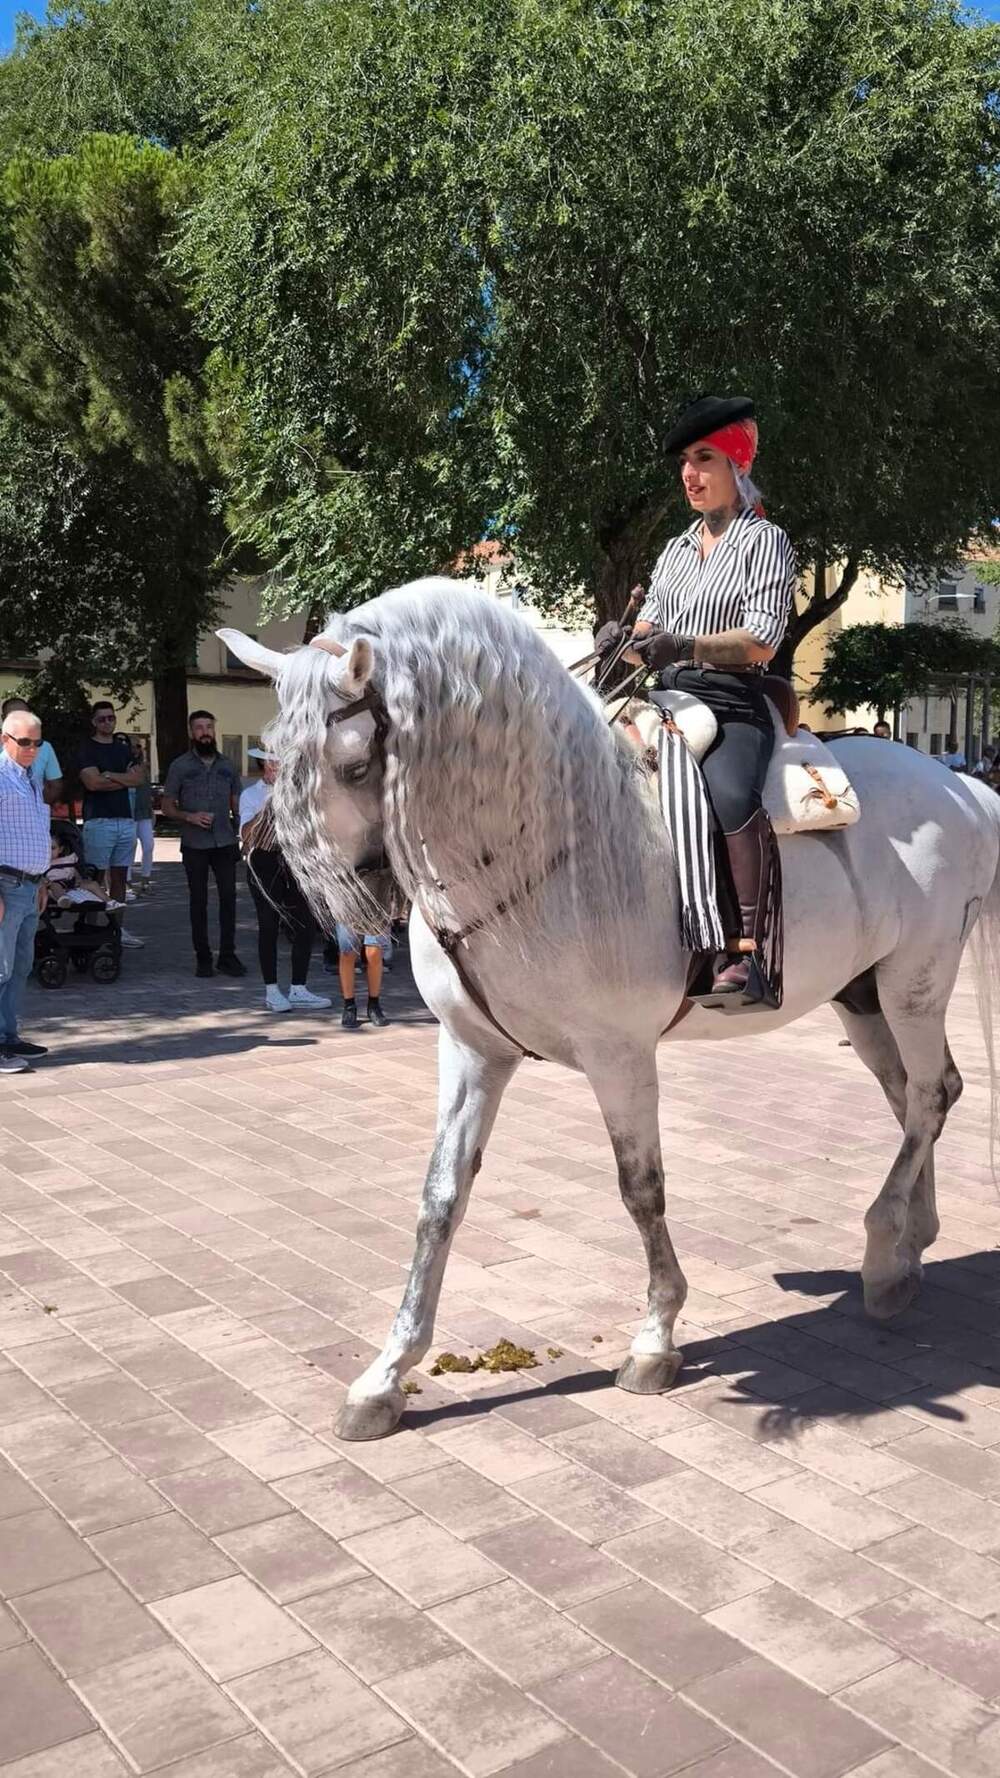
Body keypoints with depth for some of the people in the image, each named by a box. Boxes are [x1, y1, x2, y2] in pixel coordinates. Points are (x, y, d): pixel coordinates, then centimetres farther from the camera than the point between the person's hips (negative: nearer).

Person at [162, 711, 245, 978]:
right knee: (198, 901, 4)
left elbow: (237, 805, 14)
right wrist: (190, 817, -15)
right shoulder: (180, 766, 2)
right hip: (194, 845, -2)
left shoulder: (227, 766, 10)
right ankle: (203, 958, 12)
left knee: (228, 897, -2)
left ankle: (227, 956, 5)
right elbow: (167, 807, 3)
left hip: (225, 843, 2)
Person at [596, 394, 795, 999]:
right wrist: (624, 643, -7)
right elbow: (650, 632, 17)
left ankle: (748, 948, -31)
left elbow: (762, 642, -11)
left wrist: (686, 645, -26)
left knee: (731, 795, -36)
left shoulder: (765, 541, 2)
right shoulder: (678, 549, 21)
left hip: (732, 705, -7)